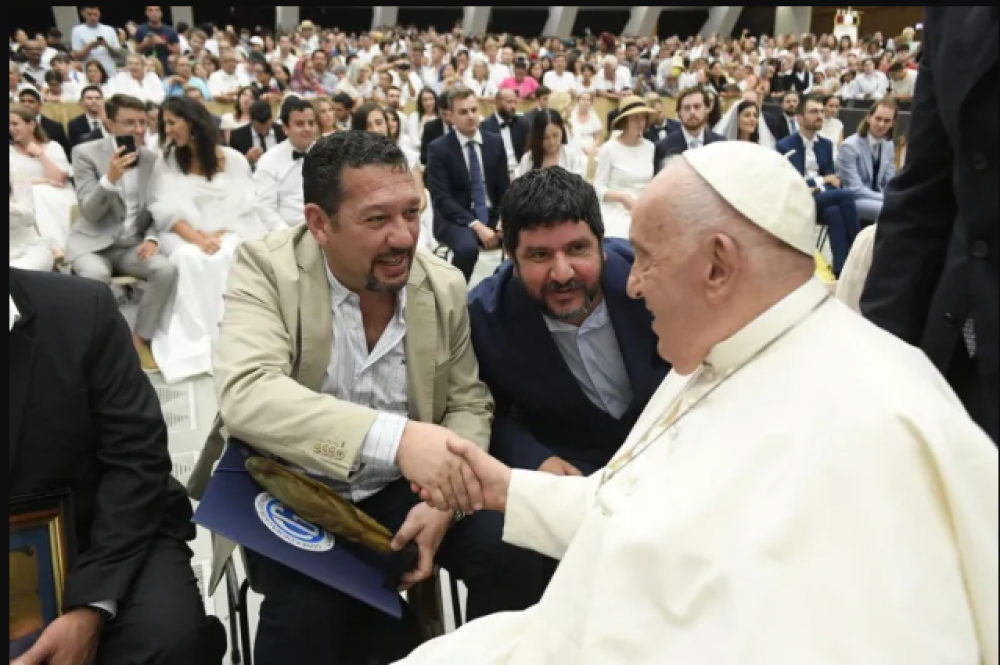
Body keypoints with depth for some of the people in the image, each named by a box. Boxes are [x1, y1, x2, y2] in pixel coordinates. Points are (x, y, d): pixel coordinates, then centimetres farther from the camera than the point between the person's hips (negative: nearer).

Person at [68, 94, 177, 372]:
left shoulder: (153, 158, 6)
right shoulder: (86, 153, -4)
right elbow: (90, 212, -12)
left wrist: (152, 238, -10)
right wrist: (110, 178, -28)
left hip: (133, 244, 3)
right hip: (93, 242, -3)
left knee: (167, 270, -27)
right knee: (96, 275, -36)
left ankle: (140, 339, -10)